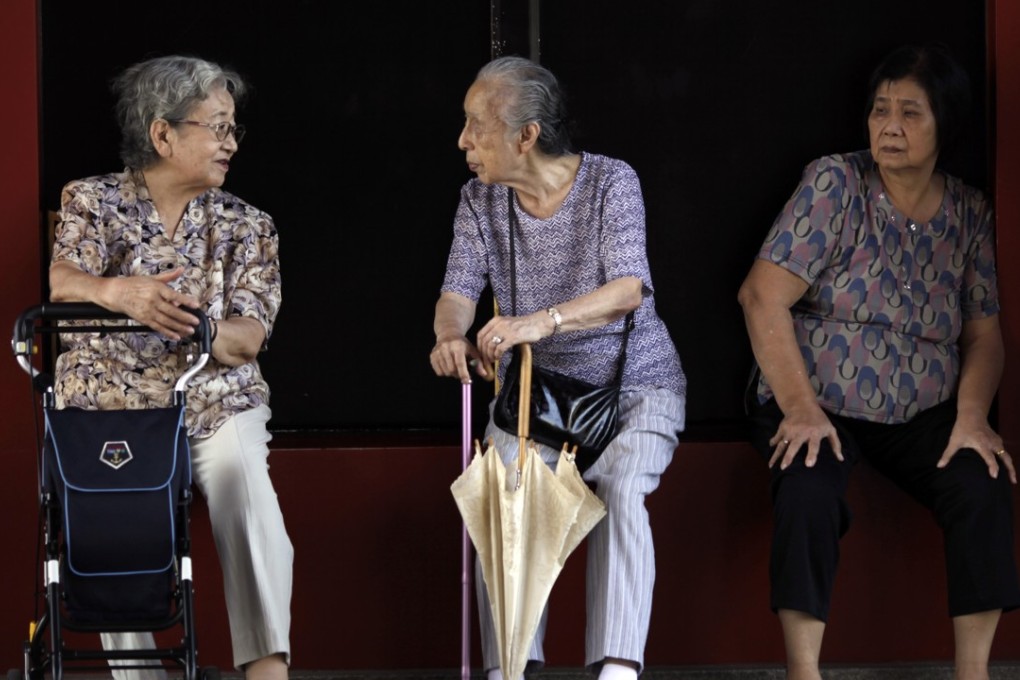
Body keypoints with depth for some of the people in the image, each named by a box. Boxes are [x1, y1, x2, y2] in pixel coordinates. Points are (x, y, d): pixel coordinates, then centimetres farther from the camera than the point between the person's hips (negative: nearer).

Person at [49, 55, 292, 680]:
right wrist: (120, 292, -37)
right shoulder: (94, 201, 5)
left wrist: (195, 328, -24)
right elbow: (63, 279, -14)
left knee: (243, 478, -29)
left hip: (215, 401, 1)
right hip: (109, 401, -1)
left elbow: (249, 339, -1)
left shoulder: (245, 225, 9)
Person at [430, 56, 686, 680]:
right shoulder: (481, 200, 1)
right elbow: (460, 288, -7)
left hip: (633, 384, -3)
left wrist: (543, 322, -45)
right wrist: (451, 336, -34)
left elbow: (629, 288, -27)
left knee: (620, 487, -31)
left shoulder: (610, 183, -13)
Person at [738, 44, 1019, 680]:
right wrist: (799, 407, -22)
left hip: (923, 414, 3)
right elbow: (763, 297, -14)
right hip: (819, 406, -3)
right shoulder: (836, 185, -8)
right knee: (809, 491, -33)